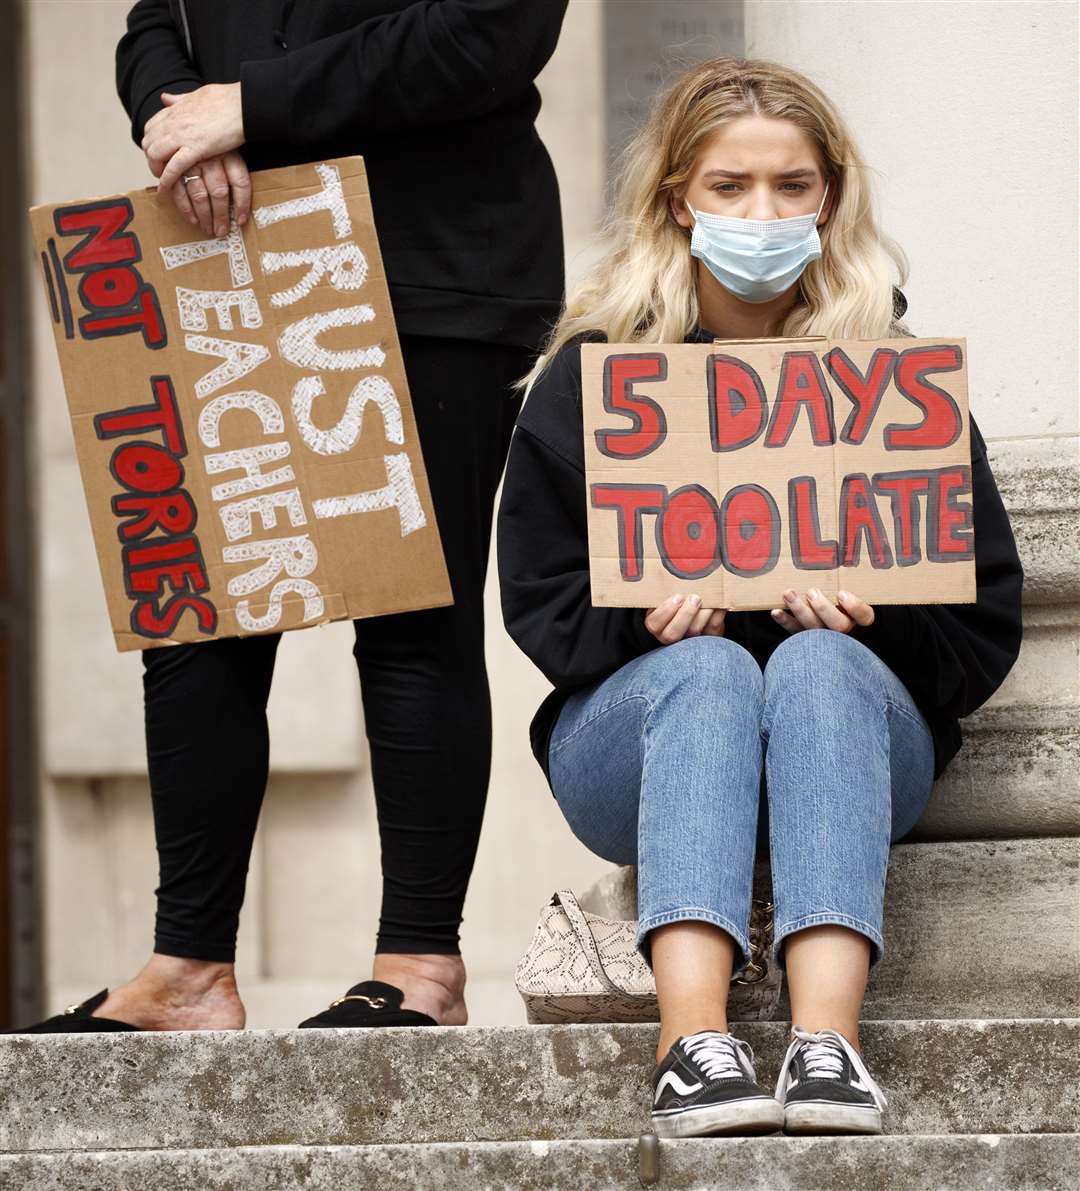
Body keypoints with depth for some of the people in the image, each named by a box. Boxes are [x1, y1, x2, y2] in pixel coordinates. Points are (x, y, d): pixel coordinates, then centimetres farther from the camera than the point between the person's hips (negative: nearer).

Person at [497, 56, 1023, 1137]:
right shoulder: (592, 370, 6)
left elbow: (984, 621, 3)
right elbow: (541, 604, 4)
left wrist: (869, 614, -17)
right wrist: (646, 613, -17)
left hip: (854, 722, 0)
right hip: (635, 736, 0)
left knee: (819, 666, -34)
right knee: (710, 671, -34)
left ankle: (826, 1038, -53)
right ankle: (691, 1043, -53)